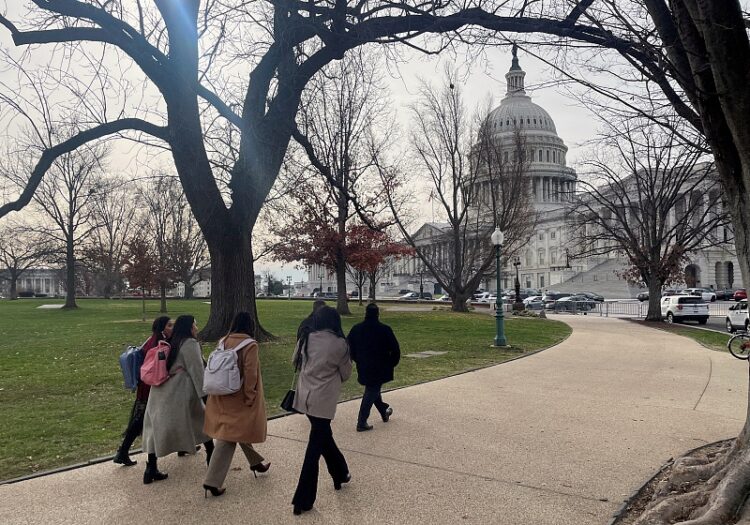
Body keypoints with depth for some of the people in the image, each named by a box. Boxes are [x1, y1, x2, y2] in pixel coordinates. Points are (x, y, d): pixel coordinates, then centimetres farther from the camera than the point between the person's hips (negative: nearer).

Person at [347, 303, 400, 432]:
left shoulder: (356, 329, -2)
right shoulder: (385, 330, -13)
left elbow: (350, 349, 6)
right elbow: (395, 350, -10)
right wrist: (391, 364, 5)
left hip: (363, 368, 5)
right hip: (379, 369, -5)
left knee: (372, 390, 23)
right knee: (371, 393, 3)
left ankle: (384, 411, 41)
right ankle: (362, 423, 3)